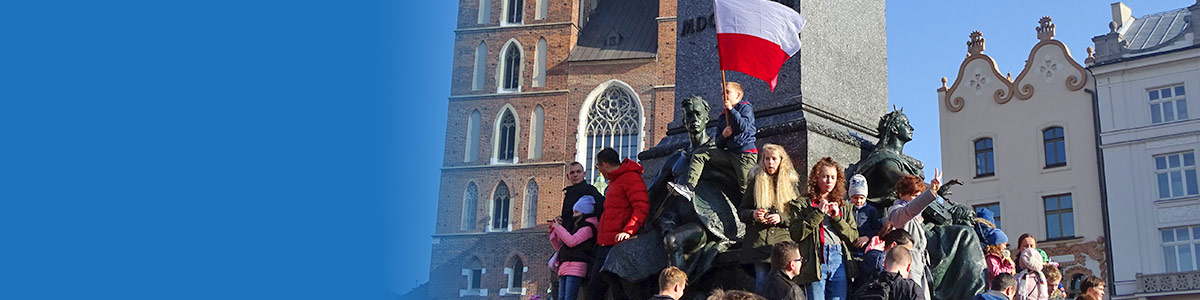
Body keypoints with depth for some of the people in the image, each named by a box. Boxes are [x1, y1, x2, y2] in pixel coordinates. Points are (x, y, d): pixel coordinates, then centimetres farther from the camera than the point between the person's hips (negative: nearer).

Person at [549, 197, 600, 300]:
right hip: (563, 267, 9)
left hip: (576, 266, -9)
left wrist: (558, 227, -2)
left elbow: (571, 241, -14)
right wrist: (554, 229, 18)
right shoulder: (574, 226, 26)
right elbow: (559, 247, 29)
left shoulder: (588, 227, -1)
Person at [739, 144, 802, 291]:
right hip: (760, 242, 1)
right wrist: (753, 214, -11)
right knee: (761, 282, -1)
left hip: (783, 241, -1)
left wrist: (781, 218, -12)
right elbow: (741, 211, 11)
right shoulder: (755, 182, 11)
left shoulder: (791, 183, 8)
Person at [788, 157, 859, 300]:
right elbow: (795, 234, -6)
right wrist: (818, 213, -9)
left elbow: (854, 237, 11)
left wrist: (837, 217, -2)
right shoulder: (803, 204, 6)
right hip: (815, 261, -3)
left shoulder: (844, 206, 18)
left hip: (839, 261, 4)